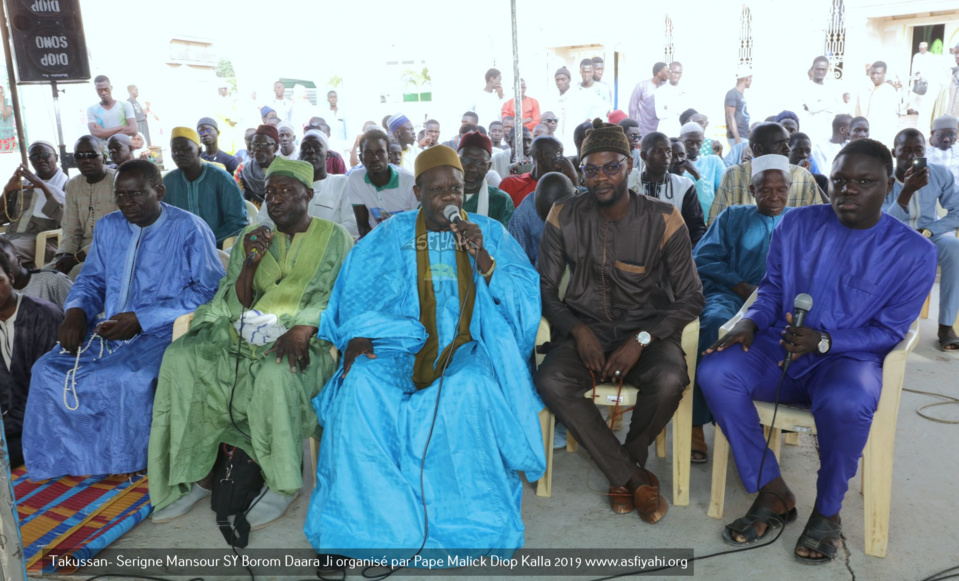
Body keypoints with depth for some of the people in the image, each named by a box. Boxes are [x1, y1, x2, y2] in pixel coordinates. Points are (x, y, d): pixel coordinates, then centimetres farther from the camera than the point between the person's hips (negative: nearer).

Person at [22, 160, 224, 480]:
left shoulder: (190, 229, -5)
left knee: (129, 379, -33)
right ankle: (63, 460, 0)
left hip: (164, 331, -6)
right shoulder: (108, 227, 15)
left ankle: (130, 463, -10)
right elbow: (92, 280, 22)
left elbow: (208, 291, -13)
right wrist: (76, 311, -3)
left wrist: (141, 319, -19)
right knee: (47, 370, -15)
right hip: (110, 331, 6)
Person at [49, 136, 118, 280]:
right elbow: (71, 230, 12)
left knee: (77, 273, -30)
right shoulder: (72, 185, 12)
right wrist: (64, 256, -9)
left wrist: (77, 257, -15)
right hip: (84, 251, 6)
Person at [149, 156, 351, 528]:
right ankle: (200, 475, -11)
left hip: (307, 338, -4)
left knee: (275, 374, -37)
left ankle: (284, 483, -15)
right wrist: (251, 263, -10)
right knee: (181, 358, -20)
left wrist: (301, 329, -25)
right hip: (249, 333, 5)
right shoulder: (254, 237, 15)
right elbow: (236, 304, 9)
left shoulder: (335, 239, 5)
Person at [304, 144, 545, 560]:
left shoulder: (489, 232, 12)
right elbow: (357, 290, 9)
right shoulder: (393, 234, 15)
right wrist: (357, 335, -9)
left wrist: (482, 257, -11)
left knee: (468, 388, -35)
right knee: (362, 384, -29)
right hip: (403, 340, 2)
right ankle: (369, 519, -20)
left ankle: (468, 522, -23)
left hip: (466, 345, -1)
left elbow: (524, 295, 3)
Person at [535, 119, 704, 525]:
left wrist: (641, 339, -17)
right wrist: (577, 329, -15)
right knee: (550, 381, -30)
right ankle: (636, 479, -14)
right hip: (585, 328, 1)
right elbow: (545, 286, 4)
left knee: (669, 380, -34)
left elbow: (691, 298, -3)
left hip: (647, 330, -1)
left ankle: (627, 463, -1)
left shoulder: (662, 219, -6)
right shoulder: (564, 217, -1)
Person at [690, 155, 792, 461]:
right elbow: (703, 259, 8)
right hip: (730, 294, 0)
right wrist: (744, 287, -7)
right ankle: (697, 422, -28)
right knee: (715, 322, -36)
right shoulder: (733, 217, 22)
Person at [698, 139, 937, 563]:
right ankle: (772, 493, -11)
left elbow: (889, 331, -3)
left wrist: (824, 340, -20)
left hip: (847, 358, -3)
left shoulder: (913, 253, -2)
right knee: (715, 373, -27)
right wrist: (750, 322, -10)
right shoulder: (796, 224, 5)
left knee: (845, 403, -38)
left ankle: (827, 512, -7)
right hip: (777, 347, 3)